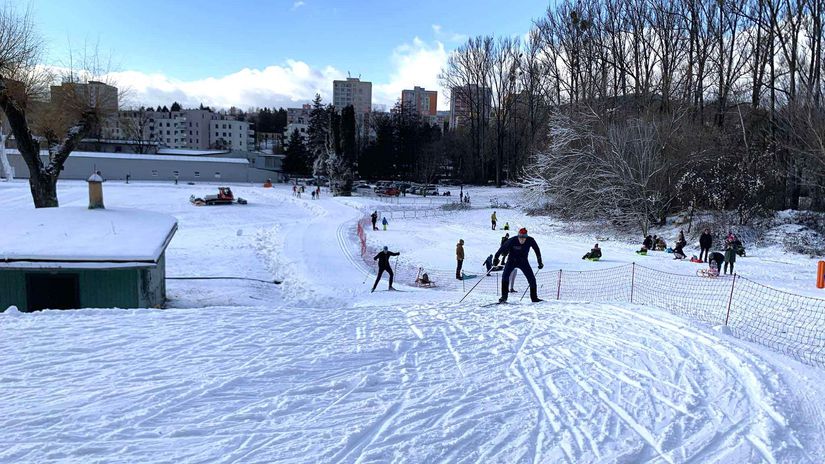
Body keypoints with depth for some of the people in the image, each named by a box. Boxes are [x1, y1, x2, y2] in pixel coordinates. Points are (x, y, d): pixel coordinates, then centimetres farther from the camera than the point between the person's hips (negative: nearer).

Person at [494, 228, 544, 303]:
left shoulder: (530, 240, -19)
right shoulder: (512, 241, -26)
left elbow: (537, 250, -3)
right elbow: (503, 248, -15)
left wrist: (540, 262, 2)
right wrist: (496, 258, -14)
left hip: (523, 261, 2)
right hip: (512, 260, -2)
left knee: (532, 278, -5)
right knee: (505, 275, -22)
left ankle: (534, 297, 12)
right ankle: (504, 297, -18)